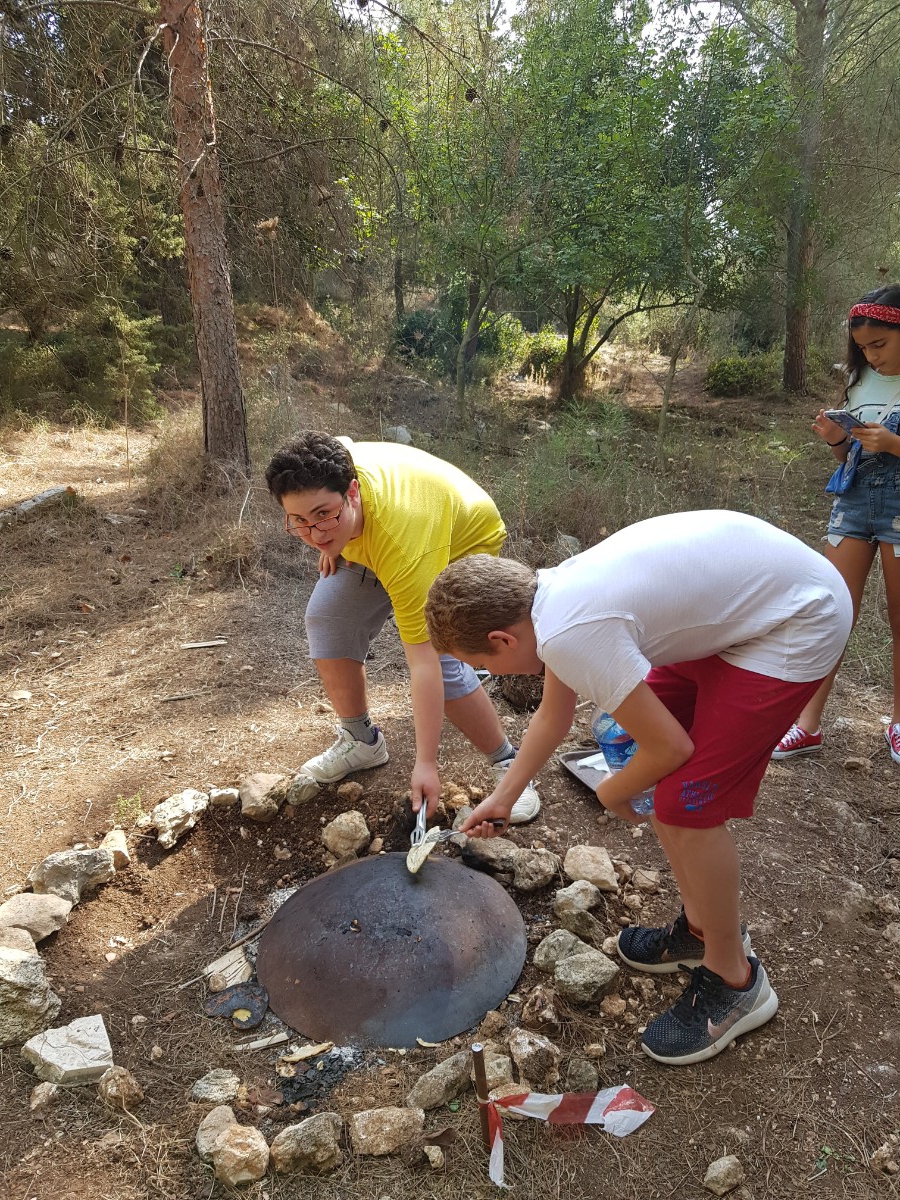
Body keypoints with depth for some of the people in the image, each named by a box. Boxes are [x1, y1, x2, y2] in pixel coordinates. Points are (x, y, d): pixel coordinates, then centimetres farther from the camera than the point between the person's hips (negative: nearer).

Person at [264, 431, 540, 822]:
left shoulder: (404, 547, -46)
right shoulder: (320, 476, -30)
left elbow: (424, 659, -43)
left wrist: (426, 764, -40)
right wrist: (332, 544, -7)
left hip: (463, 542, -7)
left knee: (441, 659, -25)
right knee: (326, 618, -5)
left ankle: (509, 765, -3)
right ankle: (361, 740, 14)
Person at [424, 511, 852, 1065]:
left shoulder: (570, 635, -29)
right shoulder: (546, 597, 0)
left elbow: (669, 747, -19)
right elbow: (554, 715, 17)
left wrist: (613, 792, 2)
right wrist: (502, 797, 27)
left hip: (800, 623, -9)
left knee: (687, 808, -8)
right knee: (666, 787, 11)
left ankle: (734, 982, 15)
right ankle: (703, 925, 31)